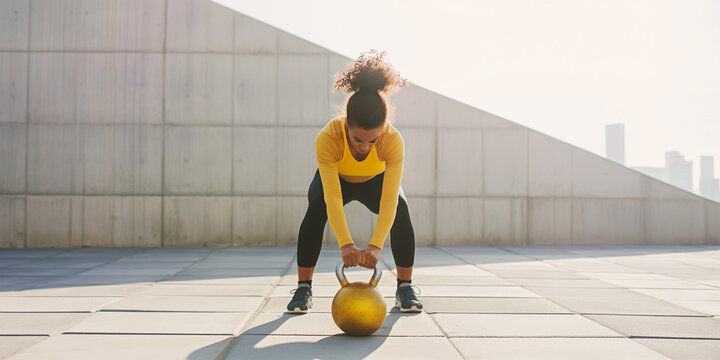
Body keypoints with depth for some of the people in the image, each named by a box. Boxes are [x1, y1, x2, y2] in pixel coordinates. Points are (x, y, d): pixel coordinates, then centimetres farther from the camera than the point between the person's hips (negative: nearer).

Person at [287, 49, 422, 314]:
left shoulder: (393, 140, -39)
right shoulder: (327, 138, -41)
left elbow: (389, 200, -45)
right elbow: (332, 197, -46)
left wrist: (376, 245, -57)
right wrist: (345, 244, -58)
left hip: (375, 180, 1)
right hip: (337, 178, 0)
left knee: (401, 209, -26)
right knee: (316, 209, -29)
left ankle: (405, 289, -10)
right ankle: (303, 288, -15)